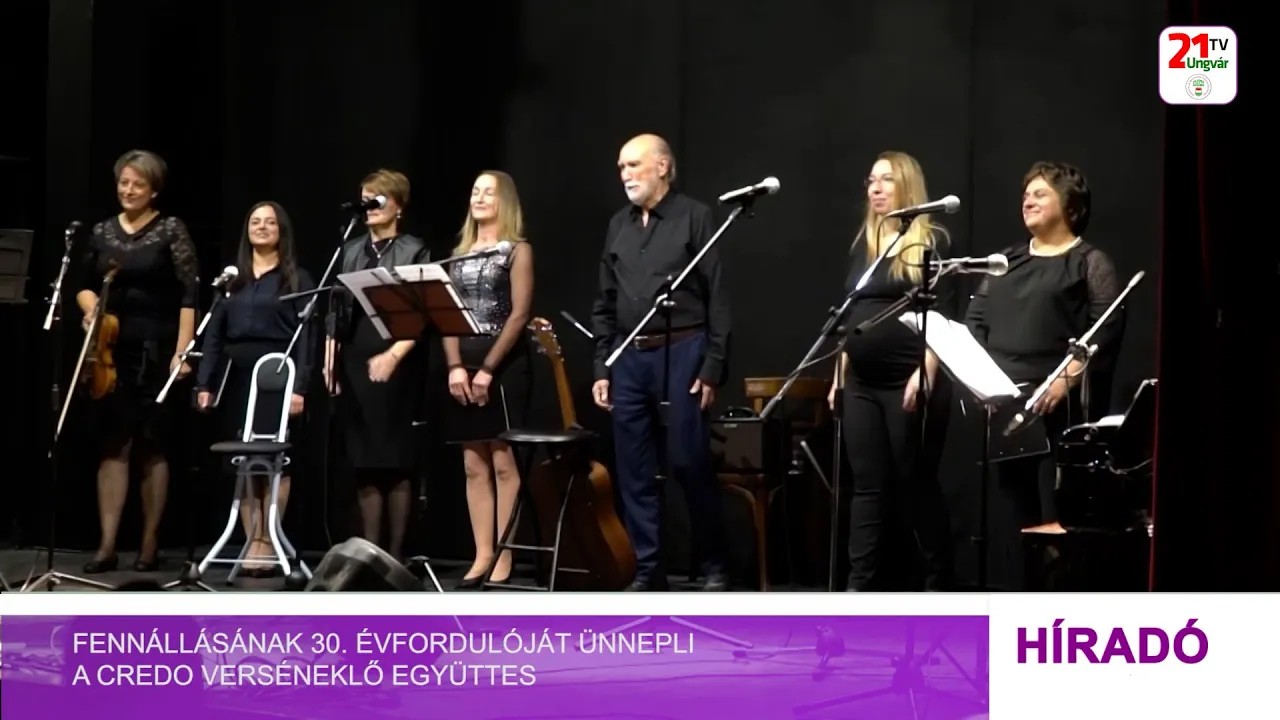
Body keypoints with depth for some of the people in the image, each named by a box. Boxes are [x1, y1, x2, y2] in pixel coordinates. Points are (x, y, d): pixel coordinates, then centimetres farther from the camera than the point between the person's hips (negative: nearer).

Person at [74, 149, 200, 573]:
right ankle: (107, 546, -4)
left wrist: (183, 350, -15)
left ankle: (149, 546, 8)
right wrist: (91, 309, -5)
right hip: (113, 351, 3)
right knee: (113, 445, -2)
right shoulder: (102, 232, 8)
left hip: (157, 351, -3)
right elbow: (85, 285, 18)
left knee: (153, 447, 3)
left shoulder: (171, 230, -3)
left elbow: (190, 294, -7)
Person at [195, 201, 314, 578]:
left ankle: (268, 545, -4)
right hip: (236, 377, 4)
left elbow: (306, 335, -4)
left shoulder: (297, 279, 3)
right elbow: (214, 333, 12)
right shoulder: (232, 279, 15)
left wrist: (300, 385, -15)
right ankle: (252, 543, 6)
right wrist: (205, 382, 3)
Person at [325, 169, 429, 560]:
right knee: (363, 462, 4)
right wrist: (330, 358, 5)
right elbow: (336, 309, 15)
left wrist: (393, 355, -18)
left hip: (393, 367, -5)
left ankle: (395, 553, 1)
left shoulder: (414, 251, 1)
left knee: (394, 462, -3)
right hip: (352, 365, 5)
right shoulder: (350, 250, 15)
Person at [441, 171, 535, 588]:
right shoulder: (460, 254, 16)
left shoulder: (517, 250, -1)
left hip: (504, 364, -6)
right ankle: (483, 556, 7)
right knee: (474, 466, 5)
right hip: (465, 366, 6)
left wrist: (488, 368, -15)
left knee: (504, 464, -6)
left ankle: (505, 561, -6)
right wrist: (456, 366, -5)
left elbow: (519, 315, -9)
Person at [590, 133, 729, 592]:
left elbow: (717, 298, -6)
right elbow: (605, 305, 16)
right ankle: (647, 569, 12)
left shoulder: (694, 218, -3)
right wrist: (601, 368, 10)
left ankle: (714, 565, 8)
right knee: (634, 470, 5)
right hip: (629, 358, 6)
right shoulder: (619, 226, 14)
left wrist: (713, 367, -12)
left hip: (682, 352, -5)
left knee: (689, 462, -5)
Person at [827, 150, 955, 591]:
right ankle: (860, 584, 3)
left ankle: (935, 583, 8)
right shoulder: (863, 243, 15)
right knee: (867, 484, 4)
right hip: (863, 384, 6)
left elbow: (942, 316, -11)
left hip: (910, 381, -6)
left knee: (917, 483, 0)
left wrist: (926, 374, -20)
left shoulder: (930, 241, -4)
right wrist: (840, 376, 15)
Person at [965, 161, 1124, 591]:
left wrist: (1066, 380, -18)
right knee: (1006, 504, 4)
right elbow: (975, 320, 17)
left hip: (1059, 406, -6)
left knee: (1059, 509, -9)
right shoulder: (1005, 262, 21)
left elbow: (1107, 330, -8)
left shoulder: (1090, 263, 2)